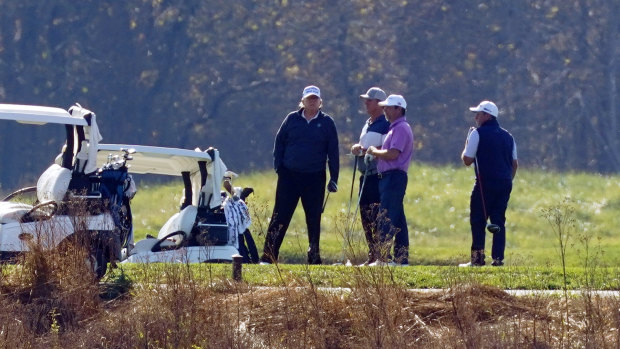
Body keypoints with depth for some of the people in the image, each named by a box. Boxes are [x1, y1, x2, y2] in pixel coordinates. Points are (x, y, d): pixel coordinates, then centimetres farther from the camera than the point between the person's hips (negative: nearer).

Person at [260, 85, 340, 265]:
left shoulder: (326, 122, 5)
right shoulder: (292, 119, 6)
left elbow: (333, 152, 7)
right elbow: (279, 143, 9)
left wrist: (333, 179, 2)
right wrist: (278, 167, -2)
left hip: (315, 179, 0)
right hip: (289, 176, 0)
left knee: (314, 219, 6)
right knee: (280, 217, -3)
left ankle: (314, 257, 13)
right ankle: (268, 257, -3)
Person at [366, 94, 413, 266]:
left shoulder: (400, 129, -12)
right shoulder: (395, 128, 20)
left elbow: (392, 154, -22)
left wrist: (375, 151, -7)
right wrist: (377, 152, 7)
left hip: (394, 176, -11)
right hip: (390, 176, 11)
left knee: (386, 220, -13)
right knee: (397, 220, 11)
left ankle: (384, 258, -16)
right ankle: (401, 257, 14)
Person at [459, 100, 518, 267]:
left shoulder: (477, 134, -4)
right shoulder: (507, 136, 15)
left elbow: (467, 160, -5)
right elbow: (515, 163, 16)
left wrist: (466, 146, 13)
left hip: (486, 183, -6)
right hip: (505, 184, 6)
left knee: (477, 221, 0)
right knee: (499, 220, 7)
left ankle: (477, 257, -5)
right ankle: (498, 258, 2)